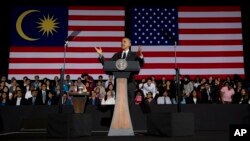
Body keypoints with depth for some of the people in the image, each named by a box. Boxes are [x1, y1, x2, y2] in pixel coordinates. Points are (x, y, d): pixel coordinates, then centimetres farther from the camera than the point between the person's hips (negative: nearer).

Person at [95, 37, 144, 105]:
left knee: (129, 103, -1)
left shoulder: (134, 55, 5)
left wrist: (141, 56, -30)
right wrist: (101, 55, -4)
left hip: (129, 83, -3)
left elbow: (141, 65, -10)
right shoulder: (117, 55, 14)